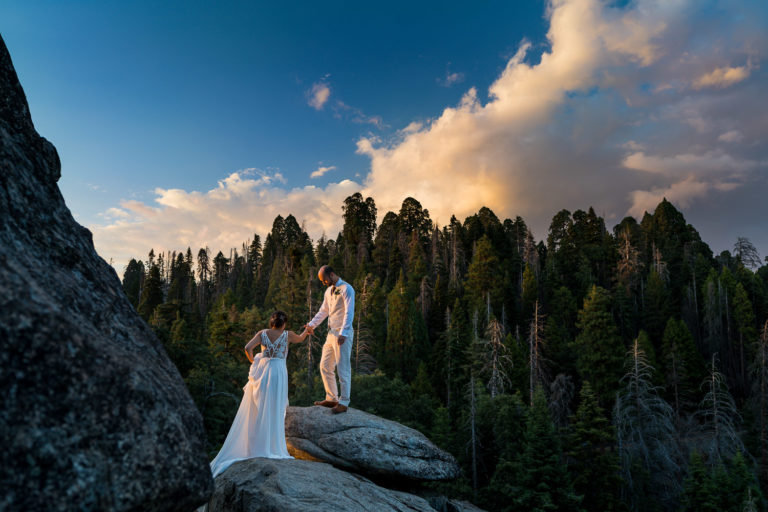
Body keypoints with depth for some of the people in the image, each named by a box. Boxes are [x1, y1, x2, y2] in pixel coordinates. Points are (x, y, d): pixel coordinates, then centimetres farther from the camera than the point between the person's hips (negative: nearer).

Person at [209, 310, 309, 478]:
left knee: (256, 411, 9)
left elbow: (248, 348, -7)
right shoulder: (287, 335, 2)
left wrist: (253, 362, 9)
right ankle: (271, 447, 3)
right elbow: (300, 339, 23)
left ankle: (251, 445, 12)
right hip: (278, 372, -2)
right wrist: (306, 331, 44)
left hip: (262, 371, 3)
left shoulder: (262, 333, 4)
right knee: (274, 412, 2)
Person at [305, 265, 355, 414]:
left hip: (343, 334, -9)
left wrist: (343, 333, -27)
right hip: (331, 333, 9)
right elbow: (323, 311, 24)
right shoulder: (328, 291, 16)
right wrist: (312, 324, 11)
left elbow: (349, 313, -19)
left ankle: (343, 403, 3)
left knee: (343, 368, -5)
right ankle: (331, 398, 22)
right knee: (325, 366, 12)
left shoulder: (346, 289, -10)